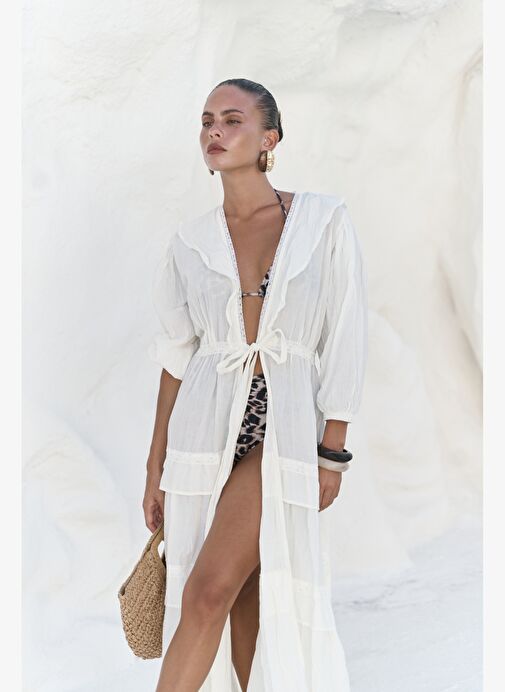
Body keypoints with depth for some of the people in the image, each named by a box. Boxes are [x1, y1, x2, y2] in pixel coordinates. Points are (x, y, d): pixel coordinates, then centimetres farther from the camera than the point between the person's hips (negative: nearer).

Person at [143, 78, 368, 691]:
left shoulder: (325, 221, -3)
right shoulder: (191, 241, 5)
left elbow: (344, 342, -2)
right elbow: (175, 354, 9)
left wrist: (333, 452, -5)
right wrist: (156, 466, 9)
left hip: (285, 427, -3)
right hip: (206, 431, 3)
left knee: (211, 590, -12)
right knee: (243, 600, 7)